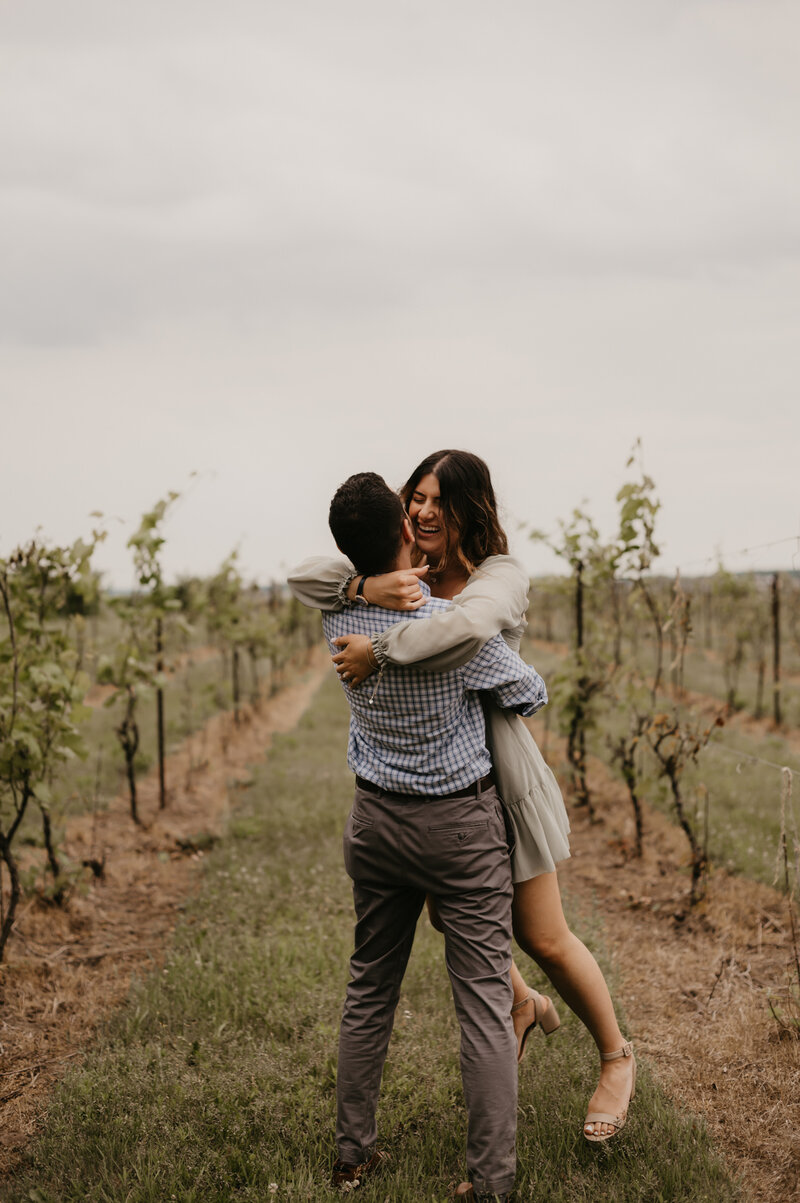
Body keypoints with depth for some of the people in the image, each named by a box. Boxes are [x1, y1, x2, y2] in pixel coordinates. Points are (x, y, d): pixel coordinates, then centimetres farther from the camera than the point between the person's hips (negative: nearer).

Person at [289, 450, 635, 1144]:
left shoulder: (501, 576, -17)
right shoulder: (405, 575, 1)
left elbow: (467, 628, -41)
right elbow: (304, 577, -8)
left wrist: (377, 651, -33)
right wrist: (364, 588, -27)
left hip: (499, 776, -6)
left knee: (542, 938, 4)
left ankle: (617, 1057, 29)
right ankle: (523, 1007, 51)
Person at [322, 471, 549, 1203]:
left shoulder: (339, 619, -5)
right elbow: (530, 696, -4)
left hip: (376, 819, 5)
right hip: (460, 824, -5)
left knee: (370, 990, 17)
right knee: (485, 1002, 1)